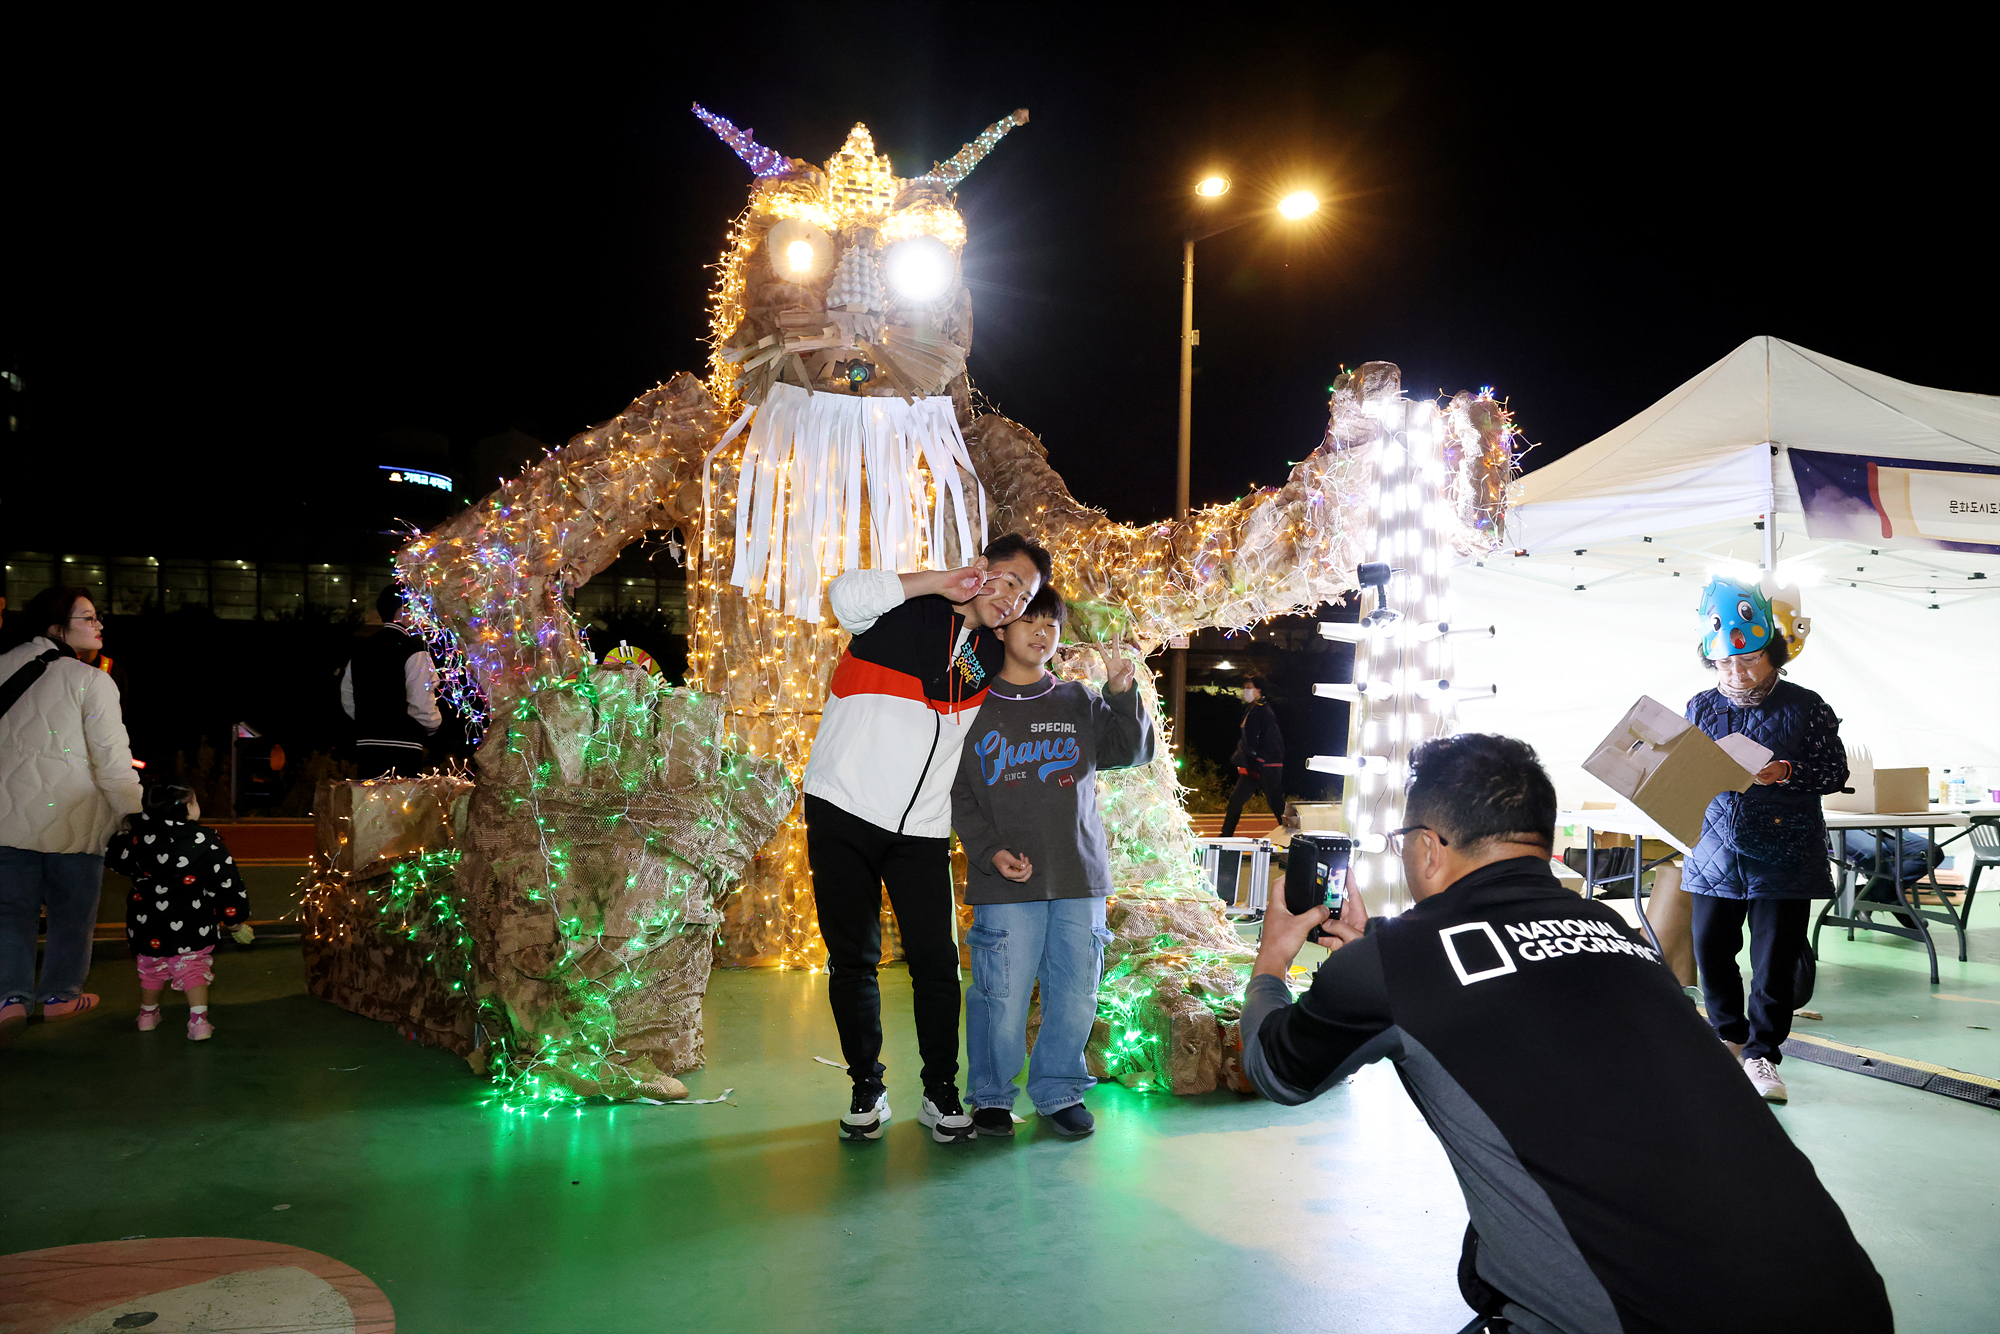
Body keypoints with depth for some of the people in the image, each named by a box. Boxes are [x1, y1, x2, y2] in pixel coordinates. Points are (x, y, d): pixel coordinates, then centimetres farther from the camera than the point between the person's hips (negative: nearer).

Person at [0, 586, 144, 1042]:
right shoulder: (92, 681, -12)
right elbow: (112, 760, -14)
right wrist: (135, 816, -6)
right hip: (72, 817, -4)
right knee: (72, 910, 12)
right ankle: (60, 994, 24)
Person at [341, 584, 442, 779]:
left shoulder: (361, 648, 12)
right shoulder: (414, 651, -11)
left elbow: (347, 699, 17)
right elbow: (421, 703, -16)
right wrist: (432, 726, 3)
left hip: (365, 746, 7)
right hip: (402, 748, -7)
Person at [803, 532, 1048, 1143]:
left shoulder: (992, 664, 12)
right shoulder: (905, 610, -3)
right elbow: (847, 594, -25)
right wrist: (943, 581, -17)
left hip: (922, 829, 4)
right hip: (843, 812, -3)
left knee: (936, 961, 0)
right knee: (853, 959, 4)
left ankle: (941, 1092, 16)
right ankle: (867, 1087, 19)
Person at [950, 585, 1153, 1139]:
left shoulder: (1080, 703, 12)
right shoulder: (973, 708, 5)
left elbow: (1134, 752, 3)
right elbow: (957, 793, 3)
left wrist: (1122, 693, -12)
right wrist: (990, 852, -10)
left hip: (1079, 880, 3)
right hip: (1005, 884, -2)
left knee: (1076, 994, 5)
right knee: (1002, 995, -2)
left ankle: (1058, 1090, 25)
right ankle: (991, 1095, 19)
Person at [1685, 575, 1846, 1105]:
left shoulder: (1804, 707, -4)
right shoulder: (1701, 707, 5)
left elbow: (1836, 770, -3)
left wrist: (1787, 772, -19)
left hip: (1784, 852, -3)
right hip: (1717, 847, 3)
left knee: (1775, 957, 0)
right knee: (1710, 947, 7)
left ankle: (1762, 1052, 15)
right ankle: (1729, 1033, 29)